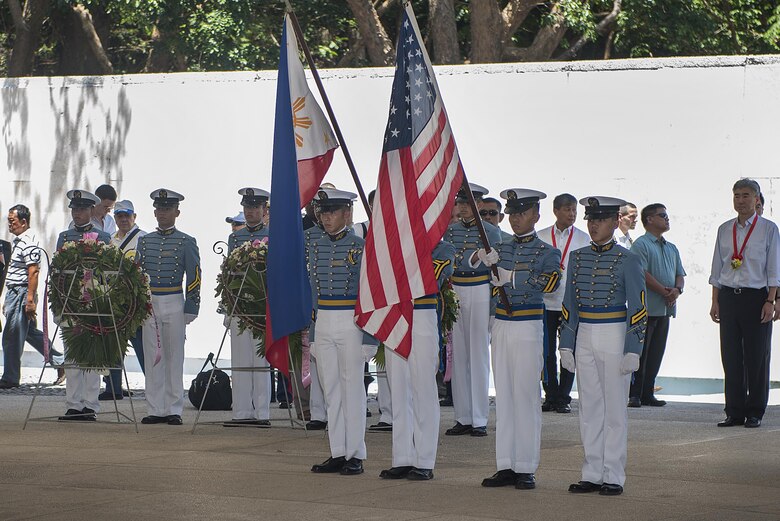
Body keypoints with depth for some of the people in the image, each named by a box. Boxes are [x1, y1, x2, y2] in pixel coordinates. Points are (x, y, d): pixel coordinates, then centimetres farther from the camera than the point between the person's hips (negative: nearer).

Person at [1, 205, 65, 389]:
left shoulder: (29, 242, -15)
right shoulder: (19, 240, 16)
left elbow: (33, 272, -21)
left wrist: (30, 300, -26)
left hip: (22, 294, -10)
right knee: (30, 332, 15)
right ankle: (60, 362, 21)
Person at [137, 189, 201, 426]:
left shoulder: (186, 242, 0)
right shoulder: (144, 241, 11)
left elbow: (194, 278, -1)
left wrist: (190, 309, -7)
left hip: (174, 305, -3)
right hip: (149, 305, 3)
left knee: (174, 358, 1)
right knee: (152, 358, 4)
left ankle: (174, 410, 5)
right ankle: (155, 410, 8)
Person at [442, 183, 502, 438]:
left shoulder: (490, 231, -1)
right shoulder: (450, 230, 9)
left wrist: (494, 307, -11)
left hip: (480, 294, -4)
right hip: (454, 294, 4)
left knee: (479, 355, -3)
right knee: (458, 355, 4)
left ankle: (479, 420, 1)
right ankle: (463, 418, 10)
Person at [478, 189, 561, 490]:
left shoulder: (546, 251, 0)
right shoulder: (501, 249, 13)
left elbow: (551, 281, -20)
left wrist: (512, 277, -25)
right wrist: (481, 259, -22)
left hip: (528, 327, -5)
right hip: (501, 326, 5)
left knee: (526, 397, -4)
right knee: (503, 396, 6)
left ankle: (526, 469, 1)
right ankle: (506, 467, 11)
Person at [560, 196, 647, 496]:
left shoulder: (627, 260, -5)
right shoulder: (577, 258, 8)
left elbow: (638, 308, -6)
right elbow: (569, 305, 12)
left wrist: (633, 350, -11)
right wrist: (566, 345, 7)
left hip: (614, 337, -5)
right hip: (584, 337, 5)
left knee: (614, 409, 0)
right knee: (589, 407, 7)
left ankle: (613, 476, 5)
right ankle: (592, 474, 13)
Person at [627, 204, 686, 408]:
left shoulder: (671, 248, 21)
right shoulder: (641, 245, -4)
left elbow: (680, 274, 18)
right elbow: (642, 273, -14)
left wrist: (677, 289, -4)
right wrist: (664, 291, -16)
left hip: (665, 308, 7)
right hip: (646, 307, -7)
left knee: (656, 353, 8)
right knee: (640, 352, -6)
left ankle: (648, 393, 13)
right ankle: (634, 394, -3)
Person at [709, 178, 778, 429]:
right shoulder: (724, 230, 11)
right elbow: (717, 269, 14)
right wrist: (715, 302, 8)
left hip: (756, 297, -3)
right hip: (728, 297, 3)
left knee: (757, 357, 0)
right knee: (731, 357, 3)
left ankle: (755, 413, 8)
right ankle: (734, 412, 10)